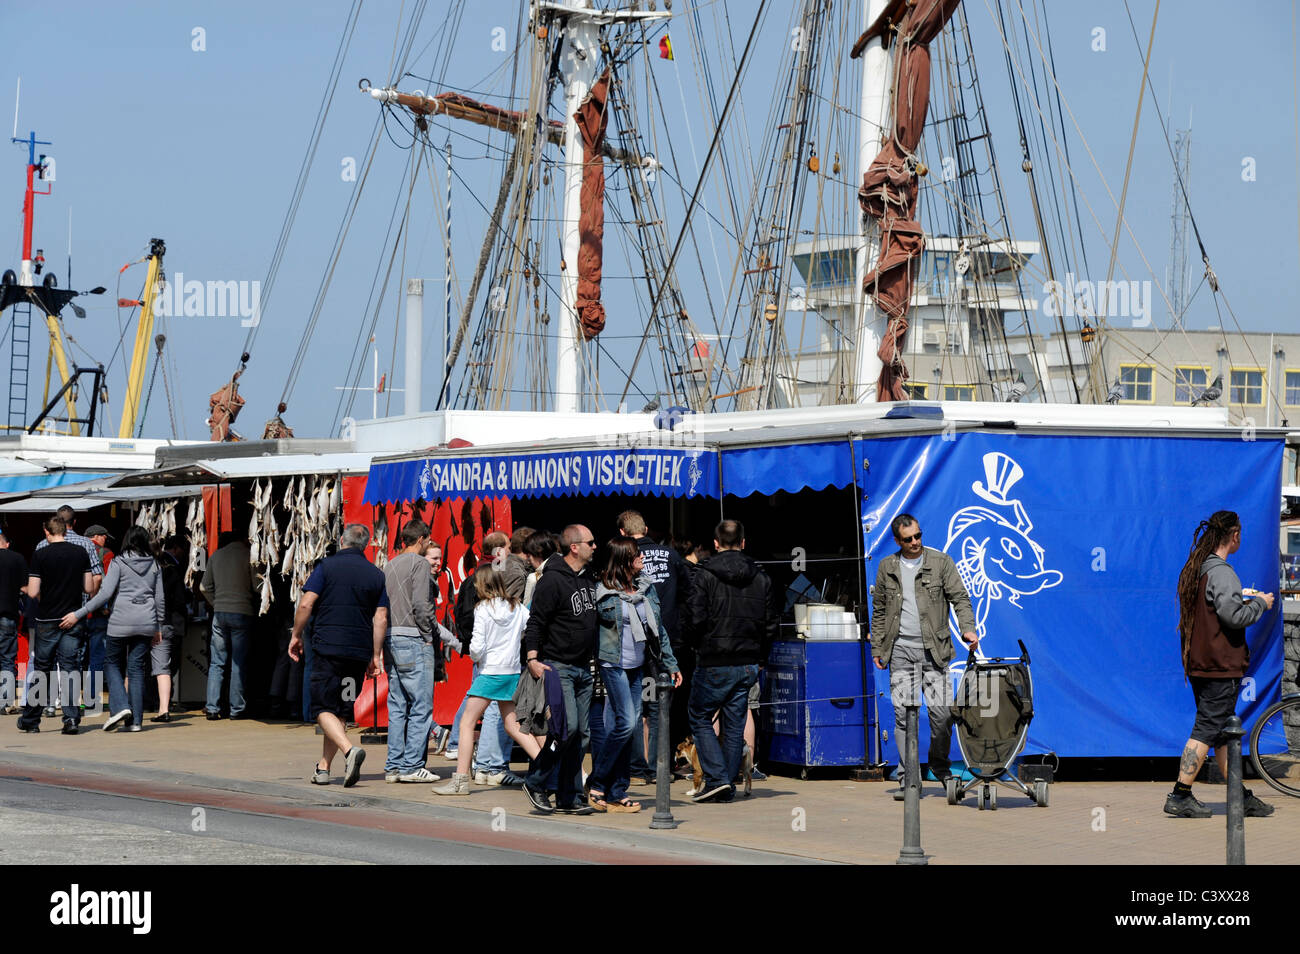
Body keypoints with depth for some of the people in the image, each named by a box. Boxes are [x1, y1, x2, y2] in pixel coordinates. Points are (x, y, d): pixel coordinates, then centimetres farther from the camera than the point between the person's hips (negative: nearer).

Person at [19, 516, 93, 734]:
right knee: (70, 669, 3)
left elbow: (33, 592, -11)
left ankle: (30, 720, 17)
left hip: (47, 620, -2)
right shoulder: (81, 553, 2)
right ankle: (71, 717, -10)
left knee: (41, 670, 8)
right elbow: (89, 588, 4)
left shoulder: (40, 555, -8)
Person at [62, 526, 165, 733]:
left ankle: (120, 706, -8)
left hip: (121, 621, -4)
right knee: (137, 667, 8)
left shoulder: (118, 563, -3)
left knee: (112, 663, 11)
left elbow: (105, 593, -12)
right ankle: (136, 719, 4)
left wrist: (78, 614, -10)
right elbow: (160, 598, 11)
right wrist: (159, 626, 22)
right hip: (146, 622, 4)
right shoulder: (154, 565, 8)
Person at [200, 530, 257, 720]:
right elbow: (257, 586, -5)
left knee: (217, 663, 7)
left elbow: (204, 587, 10)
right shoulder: (248, 555, -3)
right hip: (242, 612, -3)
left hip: (219, 613, 3)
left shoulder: (215, 556, 9)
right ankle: (236, 709, 2)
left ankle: (212, 707, 1)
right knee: (239, 664, 2)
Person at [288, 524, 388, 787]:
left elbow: (306, 604, -8)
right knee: (341, 710, 13)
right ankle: (323, 767, 14)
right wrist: (376, 655, 10)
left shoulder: (327, 566, -2)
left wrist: (296, 636, 5)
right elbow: (381, 619, 5)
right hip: (359, 651, 4)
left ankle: (350, 750, -27)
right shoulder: (376, 575, 7)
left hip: (328, 645, -4)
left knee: (323, 708, -3)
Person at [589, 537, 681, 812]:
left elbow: (659, 629, 16)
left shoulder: (647, 587, 10)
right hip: (614, 665, -6)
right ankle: (595, 784, -2)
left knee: (629, 727, 4)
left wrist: (671, 665, 15)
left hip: (637, 666, 6)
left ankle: (616, 794, 9)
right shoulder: (604, 592, -8)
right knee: (626, 723, -15)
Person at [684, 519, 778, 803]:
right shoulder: (761, 578, 6)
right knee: (734, 724, 11)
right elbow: (771, 623, 8)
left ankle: (716, 778, -5)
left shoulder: (705, 575, -9)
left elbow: (695, 620, -13)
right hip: (748, 664, 5)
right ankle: (728, 787, 12)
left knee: (699, 717, 8)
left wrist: (702, 644, 6)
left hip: (714, 663, -4)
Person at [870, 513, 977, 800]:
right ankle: (908, 778, 2)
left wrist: (967, 628, -18)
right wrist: (877, 649, 12)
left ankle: (940, 765, 18)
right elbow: (879, 611, 17)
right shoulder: (887, 567, 11)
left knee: (942, 712, -6)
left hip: (934, 649, -2)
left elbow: (960, 598, -1)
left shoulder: (940, 562, 4)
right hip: (900, 650, 2)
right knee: (903, 714, -3)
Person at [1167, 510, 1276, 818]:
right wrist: (1260, 604, -6)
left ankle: (1241, 797, 17)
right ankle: (1180, 797, -6)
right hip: (1221, 665, -10)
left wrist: (1244, 600, 19)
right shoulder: (1221, 571, -16)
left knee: (1222, 733, 12)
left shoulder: (1194, 569, 12)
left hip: (1198, 663, 10)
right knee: (1207, 730, -5)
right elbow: (1234, 615, -23)